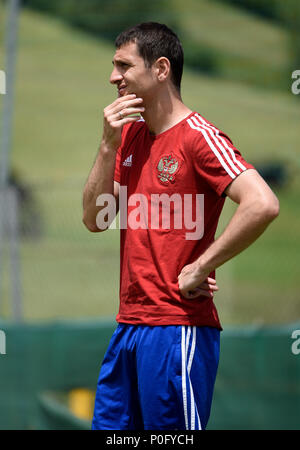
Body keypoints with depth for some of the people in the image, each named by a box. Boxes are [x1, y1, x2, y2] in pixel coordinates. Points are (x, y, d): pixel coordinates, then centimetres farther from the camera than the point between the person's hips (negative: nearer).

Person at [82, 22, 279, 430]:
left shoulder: (198, 137, -11)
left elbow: (263, 205, -24)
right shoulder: (129, 135, 14)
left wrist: (200, 268, -18)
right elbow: (95, 220, 9)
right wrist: (108, 144, -2)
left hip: (178, 329, -8)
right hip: (129, 324, 8)